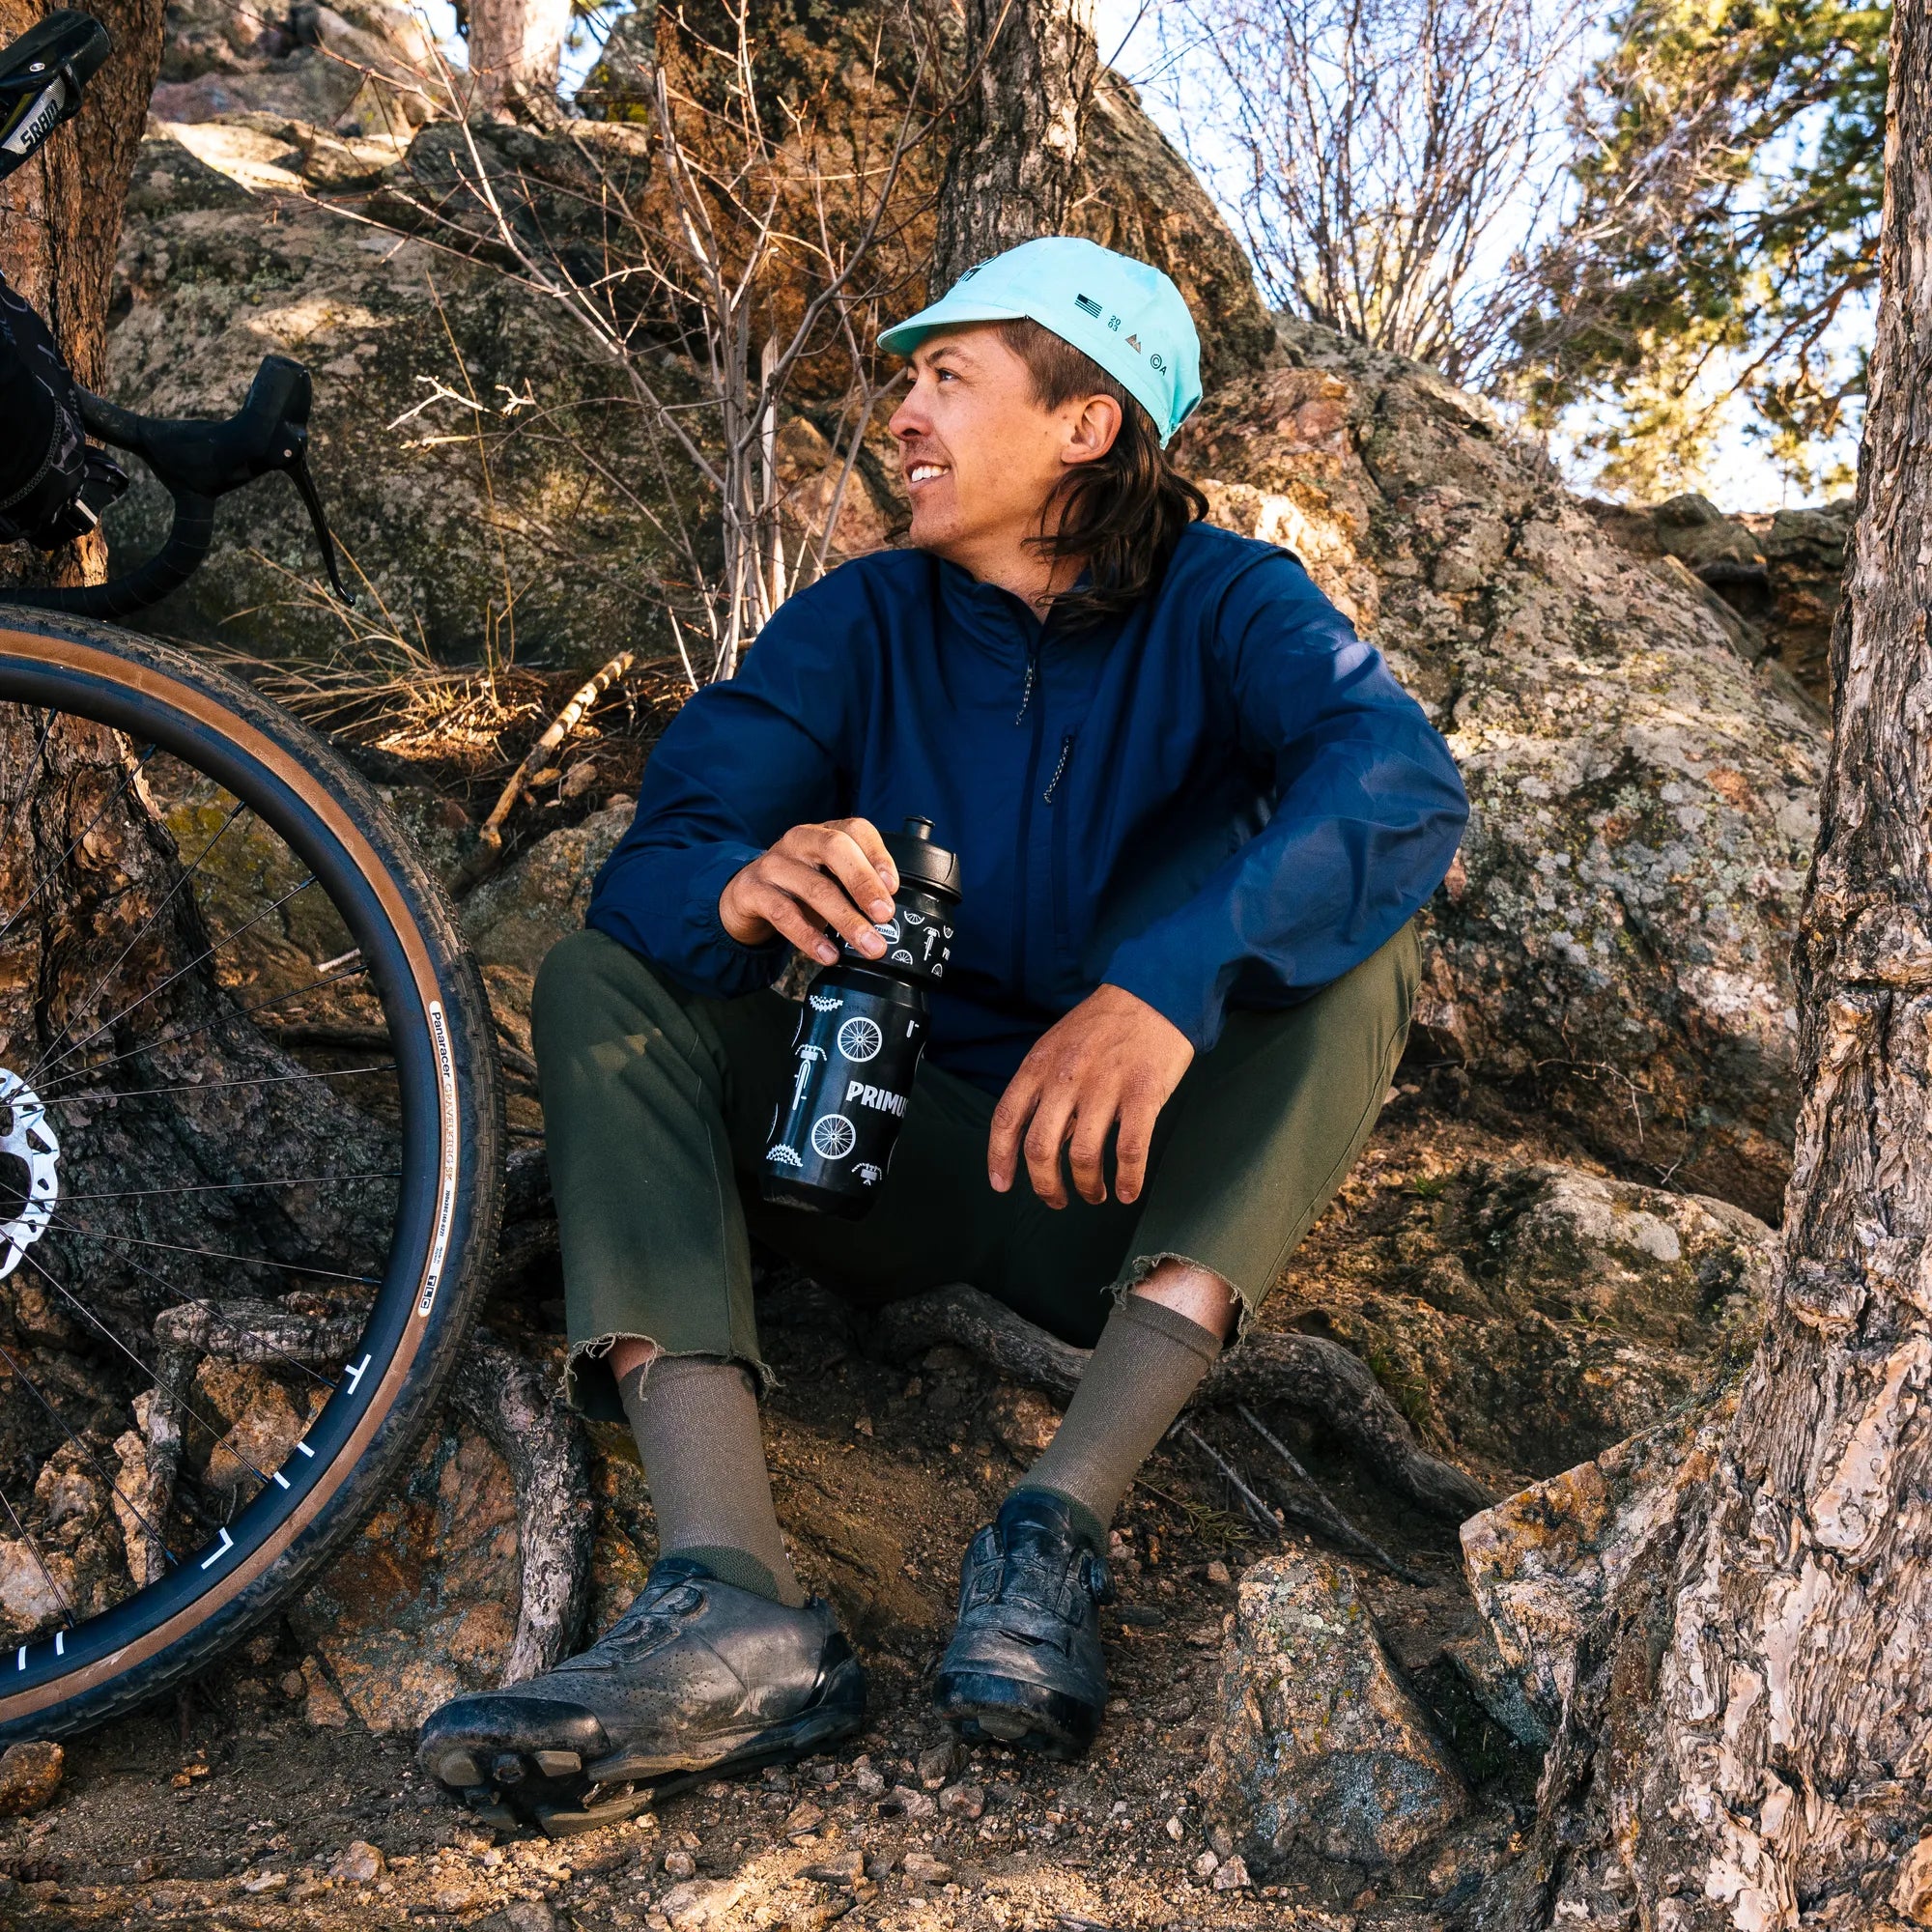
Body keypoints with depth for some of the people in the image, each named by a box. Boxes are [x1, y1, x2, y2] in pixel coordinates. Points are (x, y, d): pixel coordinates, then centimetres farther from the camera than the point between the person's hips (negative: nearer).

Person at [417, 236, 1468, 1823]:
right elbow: (654, 858, -12)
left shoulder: (1222, 605, -6)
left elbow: (1401, 778, -28)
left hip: (1125, 1191, -2)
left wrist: (1168, 984, -45)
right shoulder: (862, 622, 1)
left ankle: (1062, 1524, -35)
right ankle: (734, 1608, -38)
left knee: (1342, 944, -24)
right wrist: (745, 889, -38)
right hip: (891, 1168, 3)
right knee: (601, 983, -16)